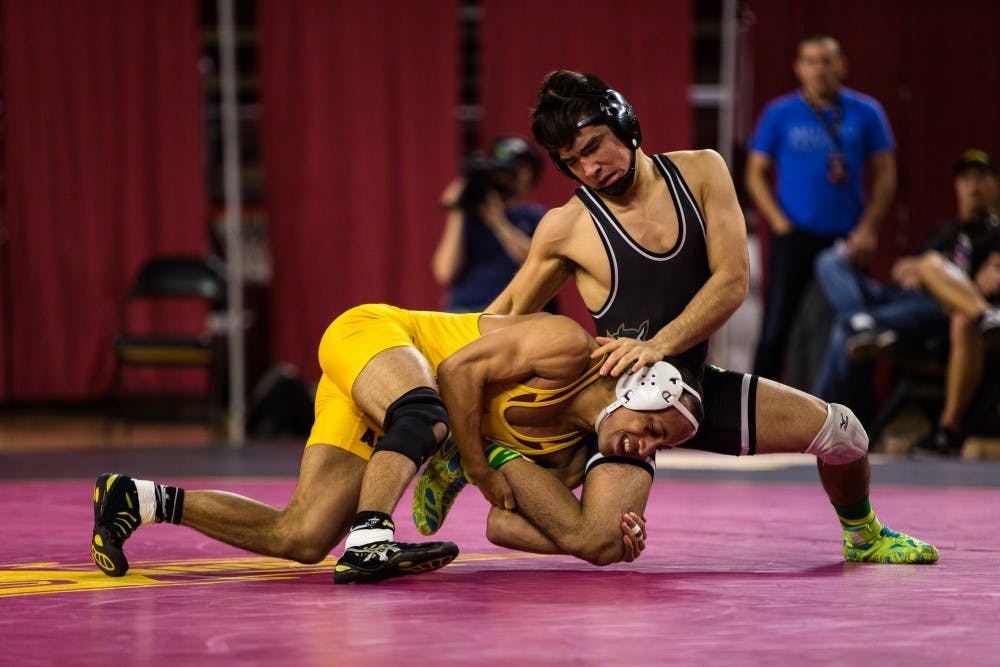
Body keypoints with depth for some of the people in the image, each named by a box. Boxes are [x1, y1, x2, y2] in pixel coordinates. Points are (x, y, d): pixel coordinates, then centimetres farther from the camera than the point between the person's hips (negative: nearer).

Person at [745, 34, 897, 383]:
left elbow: (885, 175, 6)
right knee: (775, 329, -3)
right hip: (794, 237, -1)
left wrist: (868, 229, -5)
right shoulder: (779, 114, 1)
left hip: (847, 238, 1)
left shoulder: (866, 113, 3)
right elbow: (756, 174, 4)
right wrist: (780, 223, -6)